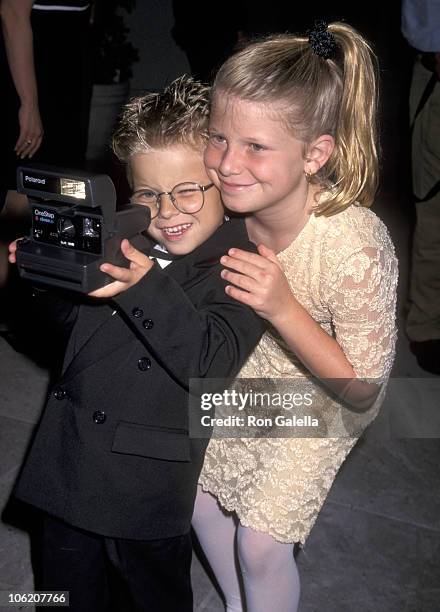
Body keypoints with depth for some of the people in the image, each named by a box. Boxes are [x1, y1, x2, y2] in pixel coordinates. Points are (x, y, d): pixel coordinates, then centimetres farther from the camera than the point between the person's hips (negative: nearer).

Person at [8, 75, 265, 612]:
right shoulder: (121, 242, 1)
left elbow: (210, 363, -27)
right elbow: (68, 319, 12)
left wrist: (145, 287, -36)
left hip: (147, 486, -5)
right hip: (68, 465, 5)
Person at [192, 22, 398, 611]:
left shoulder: (357, 252, -38)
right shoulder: (229, 200, -25)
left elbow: (362, 392, -26)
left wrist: (284, 308, -40)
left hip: (320, 397, -5)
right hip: (244, 372, 5)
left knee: (261, 544, 0)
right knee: (198, 486, 16)